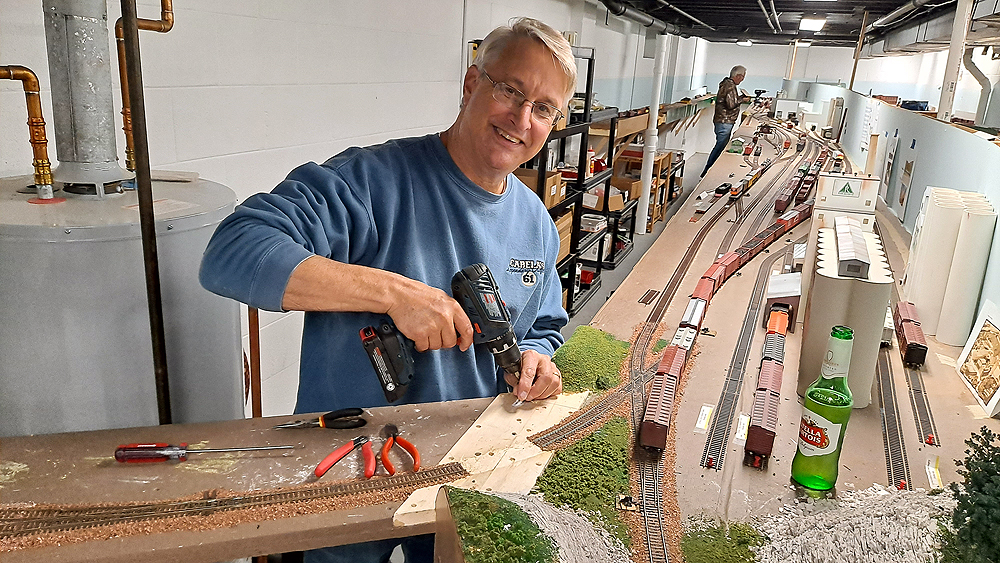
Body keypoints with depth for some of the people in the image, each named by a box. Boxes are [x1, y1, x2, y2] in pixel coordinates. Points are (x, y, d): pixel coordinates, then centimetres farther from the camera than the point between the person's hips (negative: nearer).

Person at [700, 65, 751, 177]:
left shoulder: (727, 83, 16)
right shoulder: (730, 86, -17)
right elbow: (731, 105, -23)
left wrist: (740, 97, 14)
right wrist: (742, 100, -8)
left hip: (725, 121, 11)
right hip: (724, 122, -11)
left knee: (722, 146, 14)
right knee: (720, 146, -8)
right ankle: (707, 172, -6)